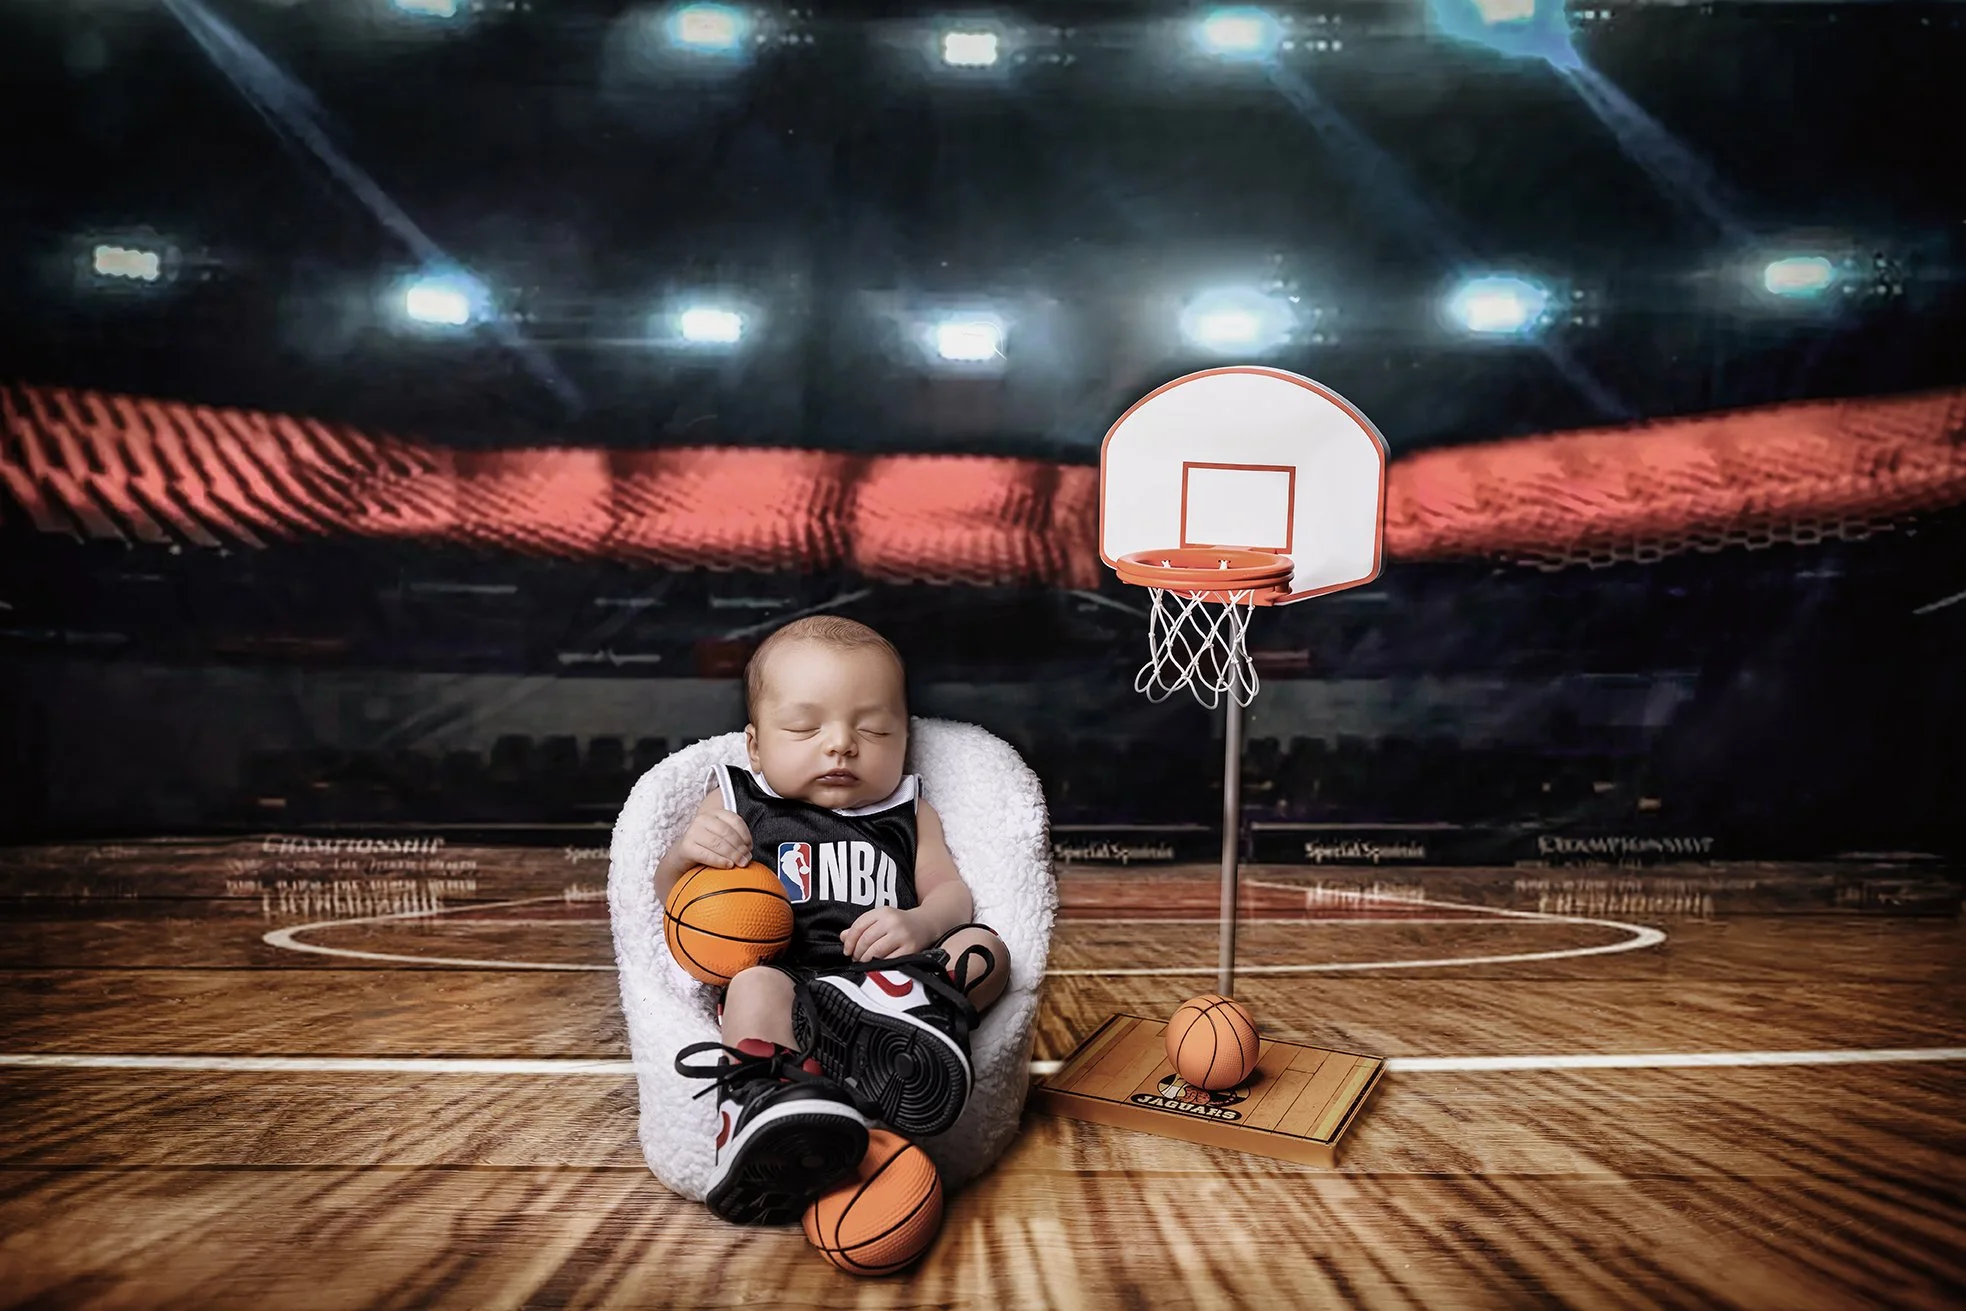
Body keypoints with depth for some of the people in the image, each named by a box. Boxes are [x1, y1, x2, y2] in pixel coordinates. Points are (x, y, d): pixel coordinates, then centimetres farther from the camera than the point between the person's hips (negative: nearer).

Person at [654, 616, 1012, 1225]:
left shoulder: (907, 812, 25)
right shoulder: (737, 804, 19)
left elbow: (952, 894, 15)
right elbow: (674, 901, 16)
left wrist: (920, 924, -10)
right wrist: (686, 854, -8)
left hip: (892, 976, 3)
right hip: (784, 971, -3)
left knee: (983, 947, -19)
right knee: (756, 987, -34)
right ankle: (764, 1106, -58)